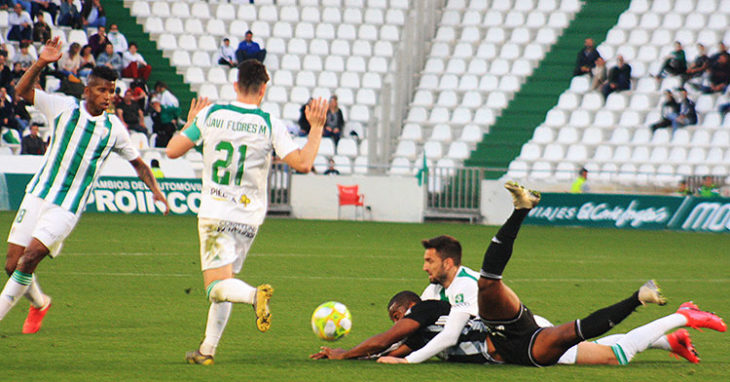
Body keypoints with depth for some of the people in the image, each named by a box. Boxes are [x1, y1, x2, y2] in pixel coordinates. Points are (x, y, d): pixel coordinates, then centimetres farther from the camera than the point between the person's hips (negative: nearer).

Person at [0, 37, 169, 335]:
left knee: (31, 256, -19)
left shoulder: (114, 129, 1)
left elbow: (137, 163, 14)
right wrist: (41, 63, -22)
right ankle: (39, 303, 28)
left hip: (67, 207, -1)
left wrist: (155, 189, -1)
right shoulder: (64, 109, -1)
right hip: (38, 195, 1)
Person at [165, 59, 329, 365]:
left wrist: (190, 122, 22)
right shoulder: (270, 125, -6)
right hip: (248, 218, 2)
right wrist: (317, 127, 1)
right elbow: (303, 163, -10)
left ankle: (254, 294, -38)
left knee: (217, 287, -7)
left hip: (214, 214, -2)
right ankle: (207, 350, 15)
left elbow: (172, 150, 4)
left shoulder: (210, 115, -3)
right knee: (223, 284, 17)